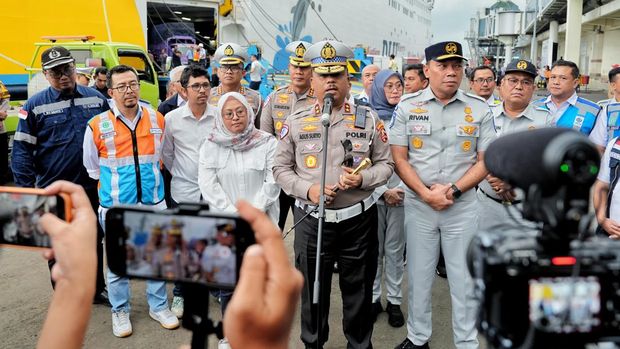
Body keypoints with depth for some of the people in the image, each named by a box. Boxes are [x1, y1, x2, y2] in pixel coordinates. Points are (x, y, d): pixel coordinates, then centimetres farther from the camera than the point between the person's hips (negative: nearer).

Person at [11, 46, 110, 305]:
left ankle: (97, 290, 34)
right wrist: (27, 190, -10)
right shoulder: (35, 106, -6)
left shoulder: (96, 98, 1)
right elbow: (21, 150, -5)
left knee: (95, 241, 16)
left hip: (92, 187, 2)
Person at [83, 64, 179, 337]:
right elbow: (92, 168, 7)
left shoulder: (157, 119, 0)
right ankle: (120, 311, 29)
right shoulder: (97, 126, -8)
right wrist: (112, 187, 12)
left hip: (153, 203, 2)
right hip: (116, 207, -2)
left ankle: (158, 306, 29)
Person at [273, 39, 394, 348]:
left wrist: (362, 179, -16)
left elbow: (385, 164, 4)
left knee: (358, 289, 14)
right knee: (312, 288, 14)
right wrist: (308, 190, -13)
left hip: (358, 219, 0)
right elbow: (281, 168, 4)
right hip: (311, 220, 0)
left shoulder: (368, 119, 1)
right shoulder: (295, 123, 0)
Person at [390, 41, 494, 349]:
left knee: (464, 278, 9)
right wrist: (427, 194, -12)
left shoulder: (479, 109, 0)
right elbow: (399, 158, -2)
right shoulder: (407, 106, -1)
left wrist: (453, 190, -13)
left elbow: (486, 160, 0)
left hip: (463, 206, 0)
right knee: (418, 276, 13)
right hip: (418, 204, 0)